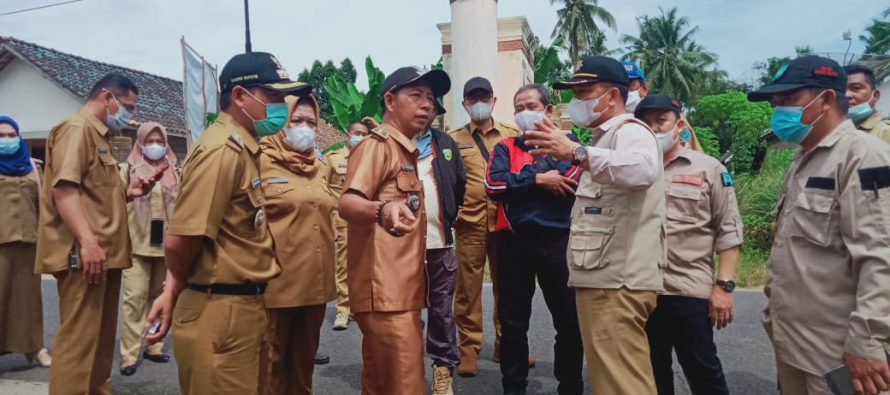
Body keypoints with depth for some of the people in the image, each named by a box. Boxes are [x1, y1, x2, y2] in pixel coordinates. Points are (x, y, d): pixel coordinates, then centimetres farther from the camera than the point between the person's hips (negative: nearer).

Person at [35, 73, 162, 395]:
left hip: (105, 254, 10)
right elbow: (64, 188, -19)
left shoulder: (99, 136, 23)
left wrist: (128, 192, 11)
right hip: (83, 254, -10)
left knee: (101, 339, 14)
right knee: (80, 340, -8)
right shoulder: (76, 128, -7)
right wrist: (87, 241, -27)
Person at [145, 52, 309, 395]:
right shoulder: (223, 150, -19)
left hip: (240, 306, 9)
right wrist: (178, 285, -2)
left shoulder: (243, 148, 11)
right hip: (220, 312, -9)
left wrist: (176, 287, 8)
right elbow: (180, 240, -22)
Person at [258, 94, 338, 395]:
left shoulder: (321, 167, 14)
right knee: (271, 359, 6)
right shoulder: (262, 161, -7)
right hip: (277, 280, -6)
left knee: (305, 356, 19)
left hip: (315, 280, 6)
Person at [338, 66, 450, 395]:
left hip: (402, 292, 10)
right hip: (385, 294, -10)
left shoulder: (407, 151, 19)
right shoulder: (377, 144, -8)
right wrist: (382, 209, -44)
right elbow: (348, 203, -26)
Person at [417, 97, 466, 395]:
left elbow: (460, 182, 17)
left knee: (442, 305, 9)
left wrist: (450, 217, 13)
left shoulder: (446, 143, 13)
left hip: (439, 238, 3)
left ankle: (443, 367, 20)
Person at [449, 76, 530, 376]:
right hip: (469, 222, -1)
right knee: (468, 287, 2)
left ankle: (505, 344, 23)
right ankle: (469, 349, 13)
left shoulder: (512, 135, 12)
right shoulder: (454, 139, 9)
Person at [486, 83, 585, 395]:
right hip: (514, 240, 2)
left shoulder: (567, 142, 9)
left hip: (556, 238, -1)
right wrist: (539, 180, -10)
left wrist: (517, 184, -7)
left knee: (568, 319, 8)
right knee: (512, 321, 10)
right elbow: (493, 185, -7)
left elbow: (570, 179, -13)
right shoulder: (505, 147, 12)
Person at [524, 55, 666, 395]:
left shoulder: (630, 131, -7)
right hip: (602, 278, 10)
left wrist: (576, 152, -40)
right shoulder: (607, 137, 24)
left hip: (617, 282, -10)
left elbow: (643, 170, -34)